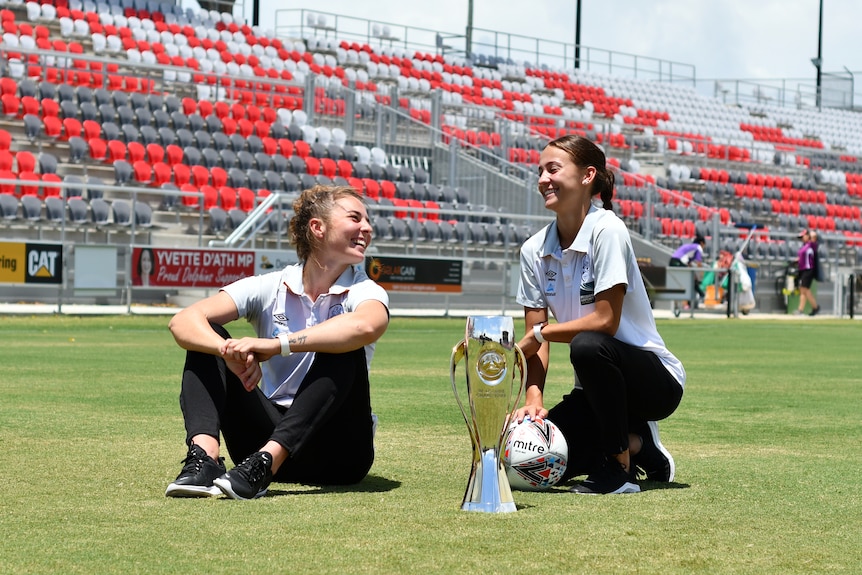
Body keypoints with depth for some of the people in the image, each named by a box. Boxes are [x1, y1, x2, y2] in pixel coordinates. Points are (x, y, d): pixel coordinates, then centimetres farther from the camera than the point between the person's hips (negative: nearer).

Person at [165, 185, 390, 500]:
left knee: (342, 350, -27)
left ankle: (265, 462, -41)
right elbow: (183, 321, -15)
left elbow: (364, 326, -33)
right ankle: (204, 454, -35)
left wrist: (277, 345, -40)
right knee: (207, 337, -12)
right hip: (270, 432, 2)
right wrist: (231, 352, -36)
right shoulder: (268, 288, 0)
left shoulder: (367, 292, -6)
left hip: (336, 452, -2)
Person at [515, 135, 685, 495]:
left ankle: (619, 467, -18)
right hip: (597, 389, 6)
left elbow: (605, 320, -23)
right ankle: (636, 445, 10)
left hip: (654, 380, -6)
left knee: (587, 345, -37)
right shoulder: (534, 251, 1)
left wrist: (539, 333, -13)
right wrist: (533, 398, -16)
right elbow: (535, 338, -1)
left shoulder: (606, 230, -17)